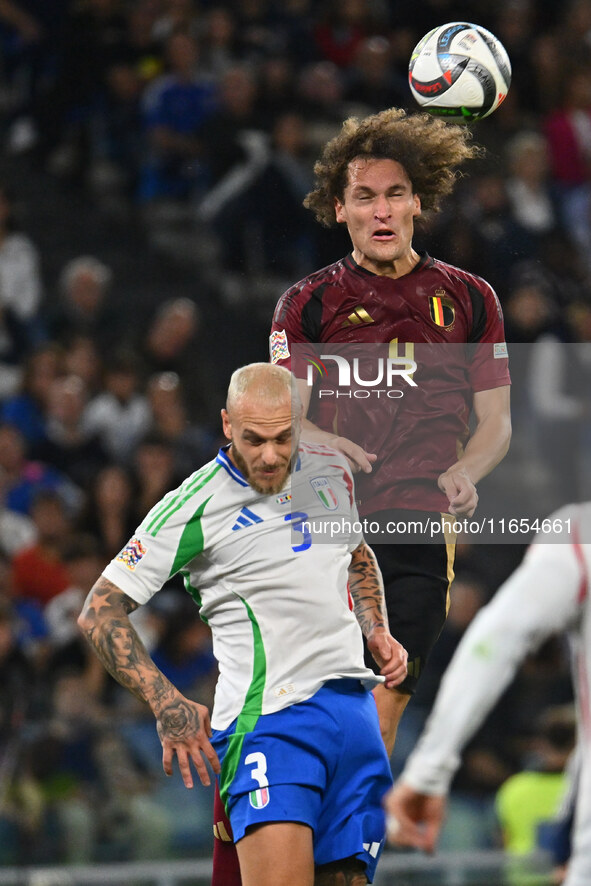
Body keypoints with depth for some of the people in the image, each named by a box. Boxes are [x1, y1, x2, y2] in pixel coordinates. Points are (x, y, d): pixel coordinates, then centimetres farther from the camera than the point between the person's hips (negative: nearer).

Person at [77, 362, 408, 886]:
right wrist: (167, 706, -11)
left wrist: (377, 631, 15)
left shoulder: (332, 470, 12)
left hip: (353, 703, 6)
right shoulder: (194, 507, -6)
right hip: (269, 718, -6)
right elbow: (100, 612, -3)